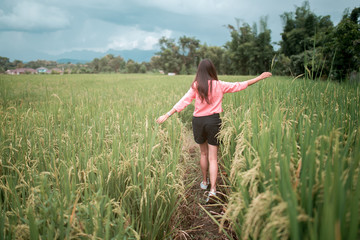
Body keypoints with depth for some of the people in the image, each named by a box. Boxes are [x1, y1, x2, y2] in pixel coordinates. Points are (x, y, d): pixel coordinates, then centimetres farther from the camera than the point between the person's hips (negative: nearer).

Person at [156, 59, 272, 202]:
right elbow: (241, 85, 4)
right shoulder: (219, 85, -2)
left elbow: (183, 101, -7)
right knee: (213, 158, 2)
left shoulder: (196, 86, -1)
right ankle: (212, 190, -5)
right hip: (213, 121, -1)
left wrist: (167, 115, -6)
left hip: (198, 121, 1)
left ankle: (204, 182, 34)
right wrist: (260, 77, 14)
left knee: (203, 153, 20)